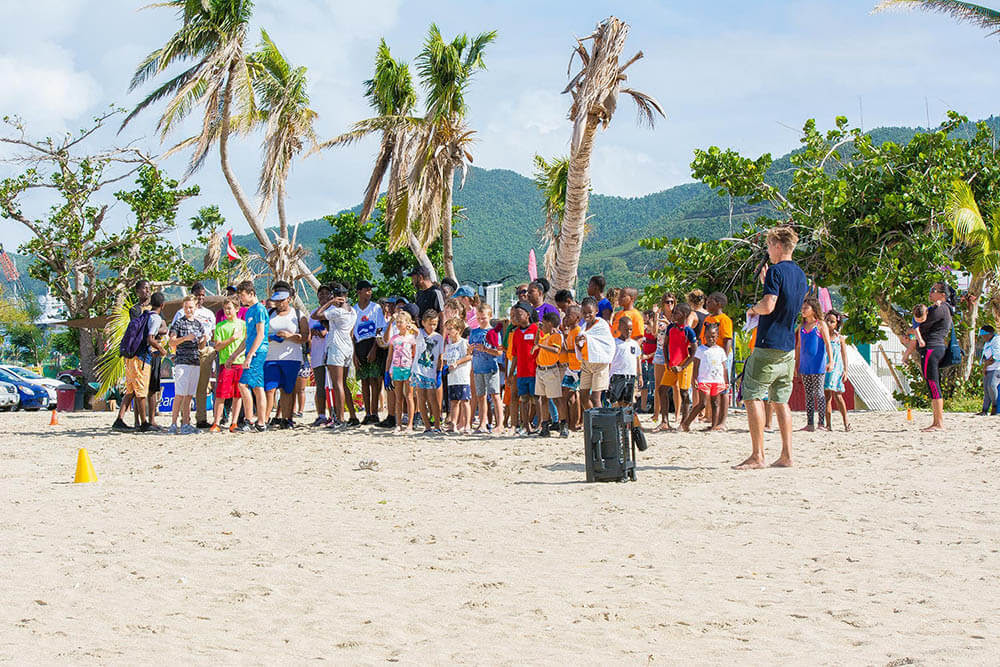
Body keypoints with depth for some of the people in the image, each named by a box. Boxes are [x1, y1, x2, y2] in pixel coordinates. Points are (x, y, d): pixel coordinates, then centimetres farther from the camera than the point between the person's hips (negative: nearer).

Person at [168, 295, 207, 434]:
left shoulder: (199, 324, 16)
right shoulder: (179, 323, -1)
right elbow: (172, 342, -7)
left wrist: (204, 340, -1)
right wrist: (185, 338, -22)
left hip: (195, 362, 6)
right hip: (182, 361, -6)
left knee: (189, 395, 6)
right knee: (180, 394, -11)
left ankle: (186, 424, 8)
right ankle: (173, 424, -10)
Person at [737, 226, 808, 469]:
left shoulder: (776, 271, -11)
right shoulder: (801, 275, 16)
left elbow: (768, 306, -21)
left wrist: (753, 308, 0)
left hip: (768, 345, -8)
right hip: (789, 347, 8)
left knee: (753, 397, -6)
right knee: (780, 401, 12)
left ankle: (757, 456, -12)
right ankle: (786, 455, 9)